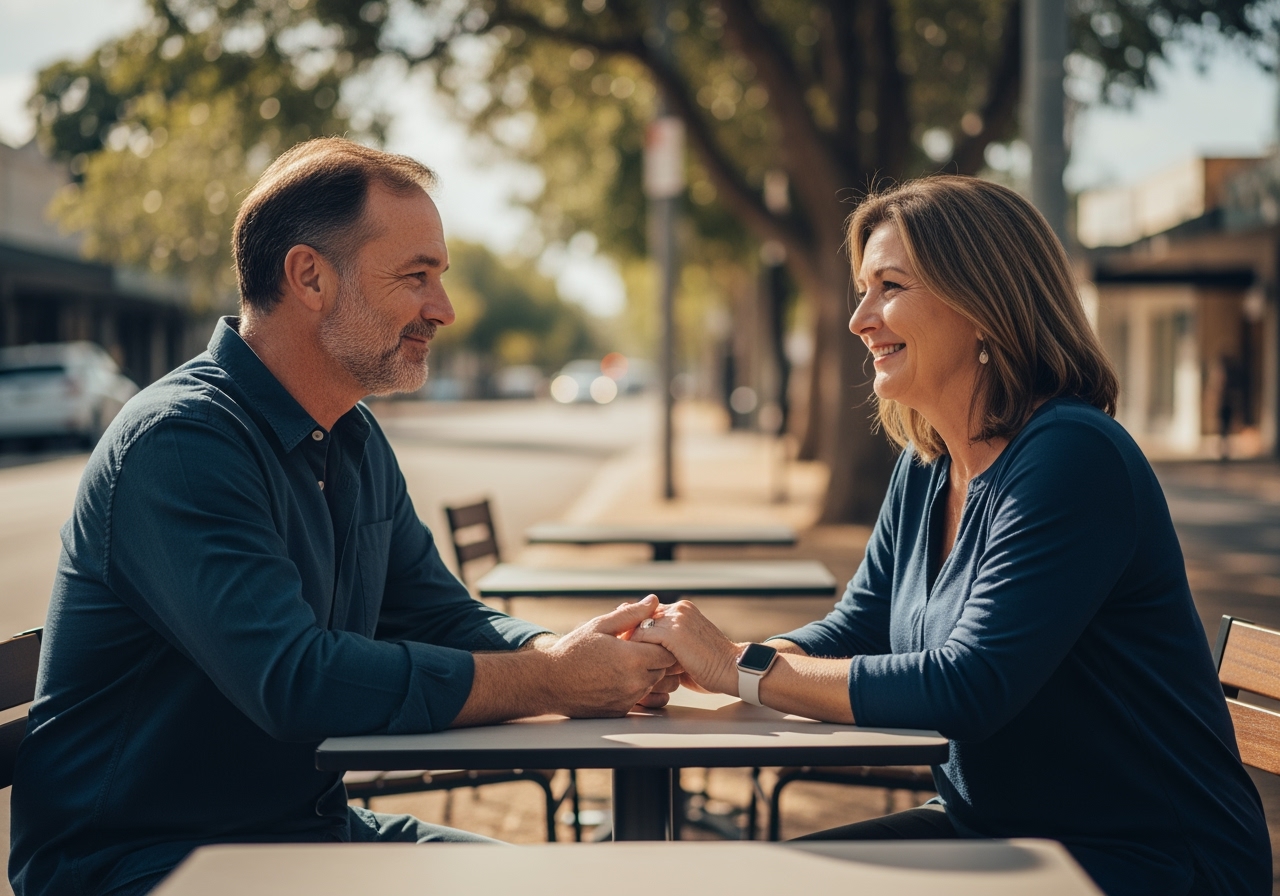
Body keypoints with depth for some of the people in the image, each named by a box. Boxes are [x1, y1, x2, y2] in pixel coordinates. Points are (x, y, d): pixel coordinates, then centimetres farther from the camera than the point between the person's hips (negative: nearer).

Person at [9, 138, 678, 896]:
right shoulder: (180, 442, -20)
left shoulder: (358, 441, 10)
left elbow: (446, 620, 11)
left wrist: (563, 651, -11)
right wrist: (552, 683, -23)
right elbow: (295, 679, -30)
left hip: (315, 824, 9)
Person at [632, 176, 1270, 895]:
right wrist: (695, 656, -12)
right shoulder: (925, 469, 6)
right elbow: (855, 632, 8)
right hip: (989, 831, 8)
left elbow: (969, 687, -28)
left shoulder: (1071, 458, -22)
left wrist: (743, 668, -23)